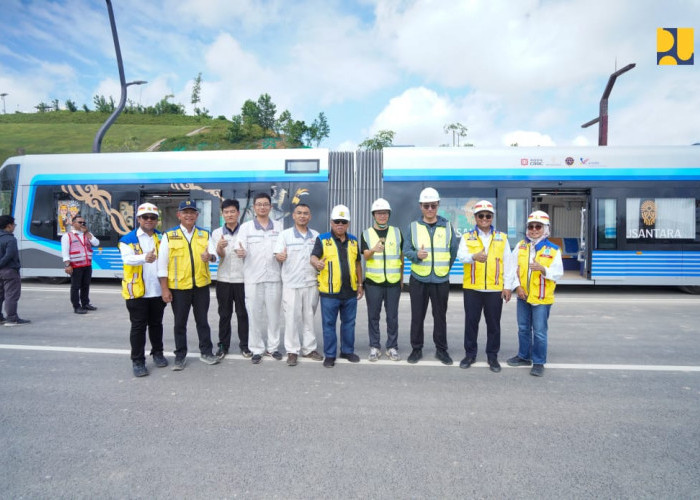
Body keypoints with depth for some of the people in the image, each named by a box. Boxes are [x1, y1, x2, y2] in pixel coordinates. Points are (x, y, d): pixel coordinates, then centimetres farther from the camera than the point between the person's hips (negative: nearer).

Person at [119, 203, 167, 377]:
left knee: (156, 324, 16)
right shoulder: (128, 239, -4)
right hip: (137, 291, -3)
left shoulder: (162, 238, 8)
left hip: (157, 291, 3)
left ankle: (157, 353, 31)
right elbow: (127, 258, -23)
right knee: (138, 327, 4)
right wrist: (144, 258, -45)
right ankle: (138, 361, 15)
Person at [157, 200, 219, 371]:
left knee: (202, 320, 13)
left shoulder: (205, 234, 6)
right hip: (178, 287, -2)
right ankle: (180, 356, 24)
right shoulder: (169, 235, -1)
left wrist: (209, 256, -26)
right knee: (180, 323, 10)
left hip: (201, 285, 2)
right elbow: (162, 263, -3)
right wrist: (164, 289, -7)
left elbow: (214, 254, -1)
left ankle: (206, 352, 26)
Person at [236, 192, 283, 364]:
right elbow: (242, 252, -5)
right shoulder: (245, 227, 3)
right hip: (253, 278, -1)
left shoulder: (279, 226, 8)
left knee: (274, 314, 9)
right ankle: (257, 349, 17)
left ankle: (273, 346, 23)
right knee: (254, 315, 5)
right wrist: (241, 253, -27)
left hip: (274, 277, 1)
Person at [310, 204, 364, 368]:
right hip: (329, 292, -4)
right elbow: (313, 257, -14)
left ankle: (347, 351, 29)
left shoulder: (353, 241, 11)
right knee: (329, 324, 5)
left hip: (350, 291, 4)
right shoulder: (322, 239, -2)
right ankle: (330, 355, 17)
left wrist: (360, 284, 16)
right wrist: (317, 263, -38)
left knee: (349, 323, 14)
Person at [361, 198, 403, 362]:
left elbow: (401, 255, 13)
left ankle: (392, 347, 20)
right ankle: (375, 347, 19)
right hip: (373, 282, -1)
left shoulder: (397, 232, 7)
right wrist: (373, 250, -32)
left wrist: (402, 277, 11)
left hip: (394, 282, 1)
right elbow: (366, 256, -10)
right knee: (373, 316, 7)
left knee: (392, 316, 7)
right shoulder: (366, 234, 3)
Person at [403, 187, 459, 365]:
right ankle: (416, 349, 20)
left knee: (440, 316, 9)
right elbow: (406, 250, -1)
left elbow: (454, 250, 10)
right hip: (418, 279, 0)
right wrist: (416, 254, -21)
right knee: (417, 316, 7)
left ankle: (441, 349, 23)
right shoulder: (413, 227, 2)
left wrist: (445, 268, 13)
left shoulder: (447, 226, 5)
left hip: (441, 280, 1)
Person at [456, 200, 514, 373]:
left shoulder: (502, 238, 8)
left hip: (495, 289, 1)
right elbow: (461, 256, -14)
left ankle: (493, 356, 23)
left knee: (494, 323, 8)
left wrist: (507, 286, 1)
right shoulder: (467, 237, 4)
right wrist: (474, 256, -35)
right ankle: (470, 354, 23)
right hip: (472, 288, 0)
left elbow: (508, 263, 7)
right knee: (471, 322, 8)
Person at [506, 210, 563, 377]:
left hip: (542, 298, -4)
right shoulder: (520, 246, 3)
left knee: (539, 332, 1)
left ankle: (539, 362, 16)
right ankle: (524, 356, 32)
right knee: (523, 328, 16)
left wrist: (543, 269, -26)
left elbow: (558, 273, -8)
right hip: (523, 296, 4)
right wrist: (517, 286, -7)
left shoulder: (553, 250, -6)